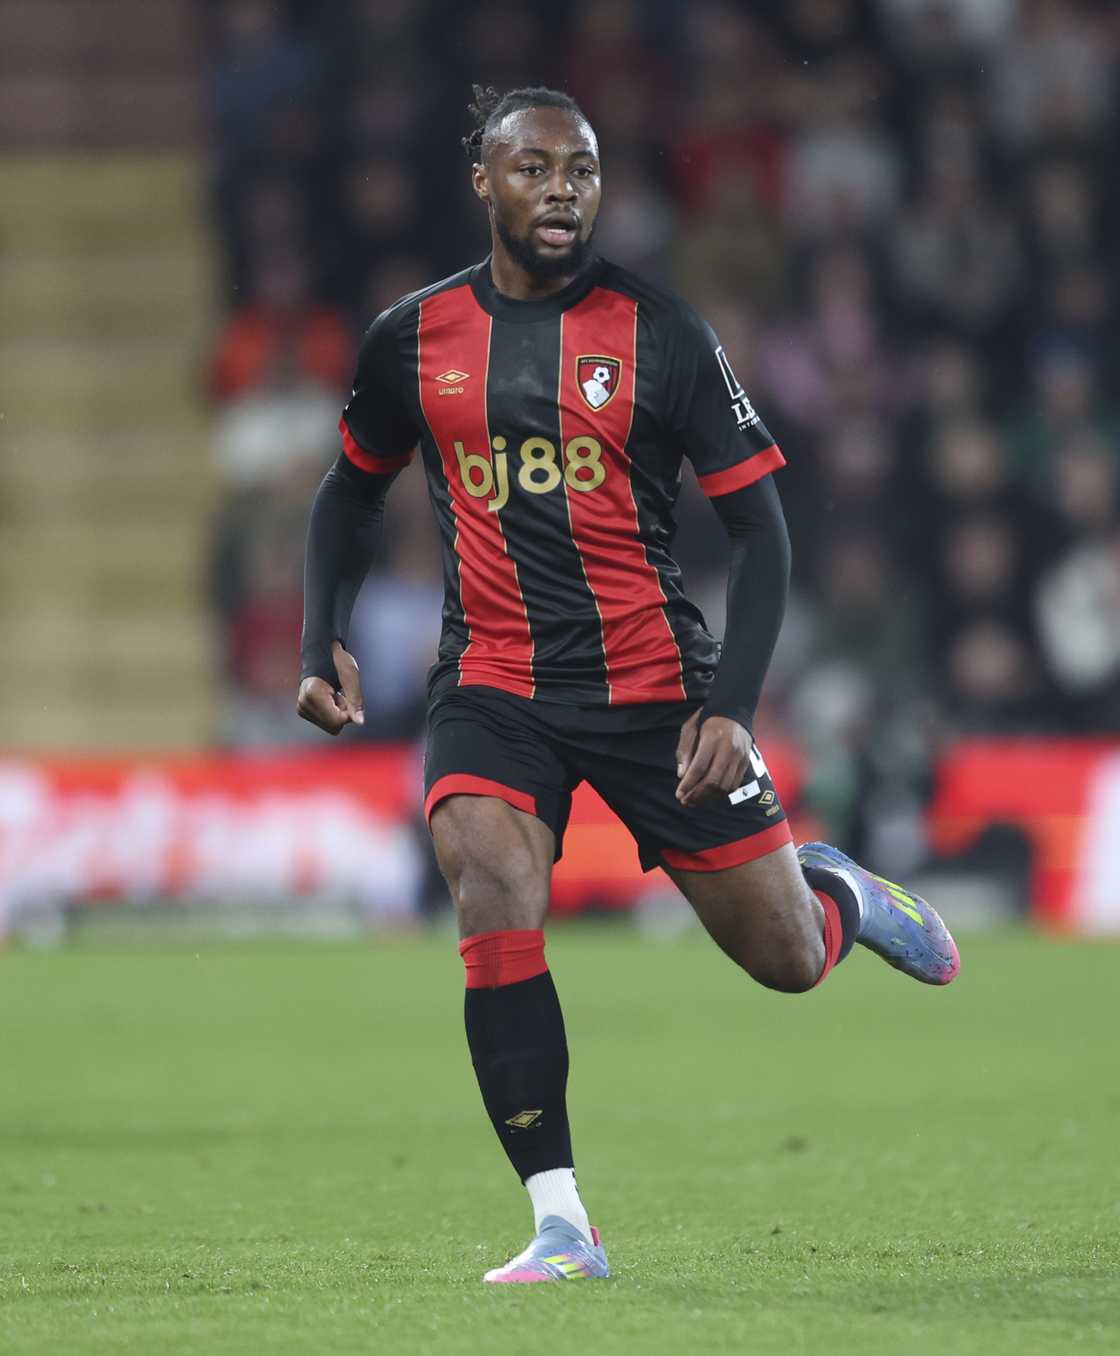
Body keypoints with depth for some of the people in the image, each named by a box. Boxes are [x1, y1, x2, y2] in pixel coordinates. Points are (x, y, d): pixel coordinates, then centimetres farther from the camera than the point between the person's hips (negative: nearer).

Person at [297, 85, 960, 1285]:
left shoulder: (658, 333, -5)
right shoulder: (414, 338, 2)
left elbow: (759, 527, -3)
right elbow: (353, 490, 20)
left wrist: (731, 705, -14)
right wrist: (322, 646, 6)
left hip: (653, 682, -1)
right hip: (491, 685, 1)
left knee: (786, 960, 3)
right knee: (494, 903, -26)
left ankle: (838, 892, 42)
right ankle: (559, 1224, -20)